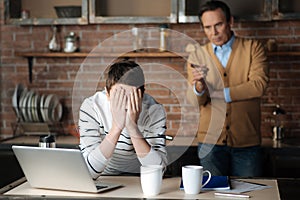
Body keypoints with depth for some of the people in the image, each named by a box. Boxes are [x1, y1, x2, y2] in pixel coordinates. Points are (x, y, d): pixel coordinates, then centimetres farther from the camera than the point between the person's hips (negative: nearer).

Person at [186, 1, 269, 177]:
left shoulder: (253, 48, 2)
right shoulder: (197, 55, 4)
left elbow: (259, 85, -13)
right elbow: (195, 101, -4)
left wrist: (218, 93, -15)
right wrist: (199, 86, -27)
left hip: (247, 142, 0)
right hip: (210, 142, 1)